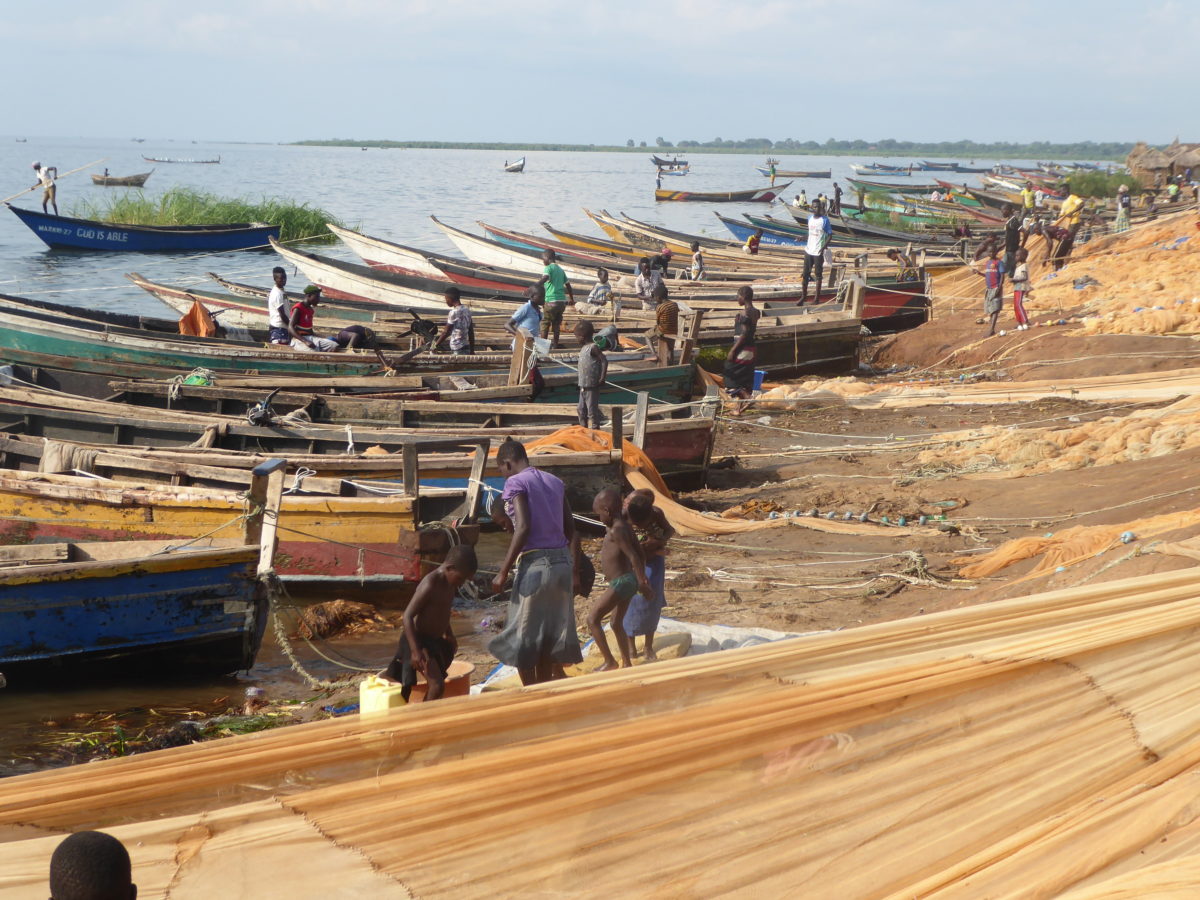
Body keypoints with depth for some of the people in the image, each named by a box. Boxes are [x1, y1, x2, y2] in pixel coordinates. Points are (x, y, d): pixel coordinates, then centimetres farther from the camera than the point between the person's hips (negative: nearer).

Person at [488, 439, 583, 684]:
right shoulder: (554, 482, 15)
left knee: (522, 635, 5)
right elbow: (572, 530, 12)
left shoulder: (516, 482, -5)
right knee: (549, 634, 15)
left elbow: (523, 528, -17)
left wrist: (503, 573, -15)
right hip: (562, 561, 7)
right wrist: (575, 570, 17)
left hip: (535, 563, -7)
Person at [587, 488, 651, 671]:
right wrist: (642, 577, 26)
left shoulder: (616, 530, -18)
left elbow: (633, 556, -23)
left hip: (621, 582, -10)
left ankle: (609, 661, -6)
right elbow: (640, 554, 18)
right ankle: (627, 663, 27)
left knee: (592, 618, -7)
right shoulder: (625, 526, 11)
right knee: (617, 624, 21)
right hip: (628, 580, 10)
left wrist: (641, 582, -21)